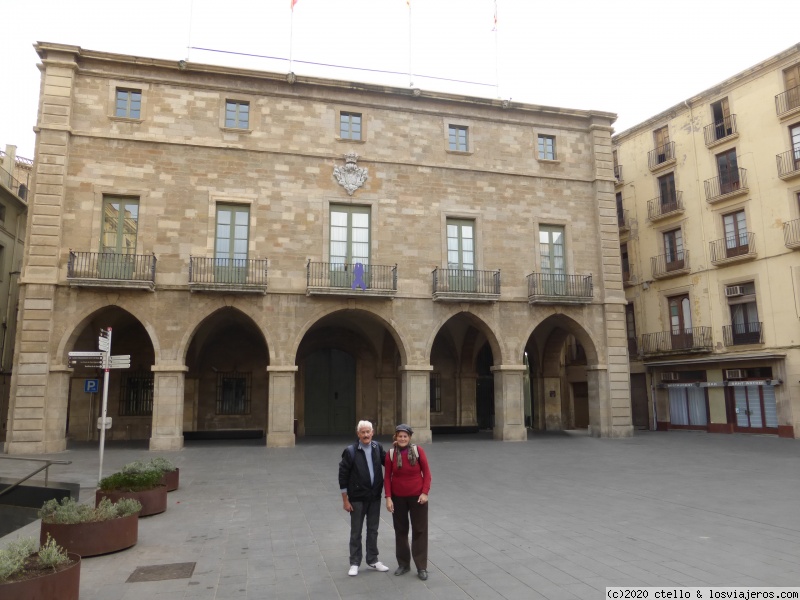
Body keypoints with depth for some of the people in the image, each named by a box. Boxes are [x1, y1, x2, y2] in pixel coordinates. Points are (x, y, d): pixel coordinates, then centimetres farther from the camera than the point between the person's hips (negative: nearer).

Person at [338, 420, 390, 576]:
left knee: (373, 530, 16)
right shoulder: (350, 451, -13)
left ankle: (373, 560, 30)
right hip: (357, 498, -4)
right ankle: (354, 563, 22)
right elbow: (343, 476, -10)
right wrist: (345, 500, -10)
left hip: (375, 497, 4)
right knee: (356, 532, 8)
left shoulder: (377, 447, -2)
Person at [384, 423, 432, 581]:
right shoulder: (390, 454, -6)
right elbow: (387, 477, -2)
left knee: (419, 531, 5)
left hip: (417, 496, -1)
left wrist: (425, 492, -11)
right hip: (398, 497, 2)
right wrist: (388, 497, -7)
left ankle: (421, 567, 15)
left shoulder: (418, 451, -10)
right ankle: (403, 564, 28)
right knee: (400, 530, 12)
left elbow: (426, 473, -5)